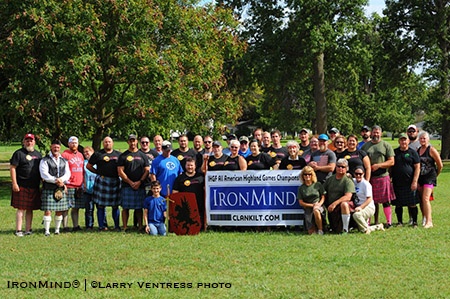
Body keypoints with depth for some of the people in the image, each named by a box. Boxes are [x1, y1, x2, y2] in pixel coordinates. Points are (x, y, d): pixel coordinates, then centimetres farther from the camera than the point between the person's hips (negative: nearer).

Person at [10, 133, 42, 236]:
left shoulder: (38, 154, 16)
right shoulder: (19, 153, -3)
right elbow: (12, 168, -7)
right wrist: (14, 183, -14)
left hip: (34, 187, 6)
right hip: (21, 186, -6)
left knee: (30, 209, 9)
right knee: (21, 209, -5)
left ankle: (28, 229, 15)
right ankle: (18, 230, -2)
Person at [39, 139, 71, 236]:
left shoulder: (64, 161, 17)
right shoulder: (45, 160, 1)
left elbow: (67, 173, 7)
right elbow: (44, 174, -9)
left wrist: (61, 180, -13)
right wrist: (56, 181, -15)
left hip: (61, 189, 4)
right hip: (48, 189, -4)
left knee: (60, 211, 6)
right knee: (47, 210, -8)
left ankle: (57, 229, 17)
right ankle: (46, 230, -3)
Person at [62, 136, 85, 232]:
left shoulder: (80, 155, 17)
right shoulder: (65, 155, -5)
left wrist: (83, 183, 18)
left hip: (79, 186, 7)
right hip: (68, 186, -7)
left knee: (76, 207, 10)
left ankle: (76, 226, 15)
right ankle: (65, 227, -1)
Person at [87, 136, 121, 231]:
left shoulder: (118, 154, 13)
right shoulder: (98, 154, 7)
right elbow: (88, 166, 11)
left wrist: (119, 173, 6)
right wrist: (98, 172, 4)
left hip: (115, 181, 2)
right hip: (102, 181, -2)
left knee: (115, 205, 4)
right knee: (100, 205, -1)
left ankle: (117, 226, 11)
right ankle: (102, 225, 4)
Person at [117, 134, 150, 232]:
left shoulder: (142, 155, 11)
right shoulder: (123, 156, 5)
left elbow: (147, 170, 7)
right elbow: (120, 171, -1)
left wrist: (139, 182, -7)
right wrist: (130, 182, -9)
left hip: (140, 186, 1)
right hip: (127, 186, -1)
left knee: (139, 208, 4)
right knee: (125, 207, -2)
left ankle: (140, 226, 7)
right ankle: (125, 227, 0)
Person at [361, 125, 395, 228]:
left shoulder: (386, 145, 5)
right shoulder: (365, 146, 14)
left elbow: (391, 162, 0)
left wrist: (378, 165, -11)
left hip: (382, 176, -2)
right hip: (369, 177, 2)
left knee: (386, 201, -2)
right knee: (372, 201, 3)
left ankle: (389, 222, 1)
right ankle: (375, 222, 8)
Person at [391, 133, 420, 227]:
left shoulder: (412, 152, 2)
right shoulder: (394, 152, 10)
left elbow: (417, 168, 0)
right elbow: (390, 167, 14)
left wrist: (415, 181, -8)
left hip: (409, 183, -3)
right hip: (397, 183, 3)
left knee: (412, 204, -2)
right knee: (398, 204, 6)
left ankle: (414, 222, 7)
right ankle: (399, 221, 15)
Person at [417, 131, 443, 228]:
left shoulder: (431, 150, -6)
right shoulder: (417, 150, 12)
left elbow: (440, 165, -2)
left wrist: (435, 175, 10)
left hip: (429, 177, -6)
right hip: (420, 177, 6)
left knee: (425, 199, -16)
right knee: (421, 200, 7)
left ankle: (429, 222, -16)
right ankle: (425, 219, 17)